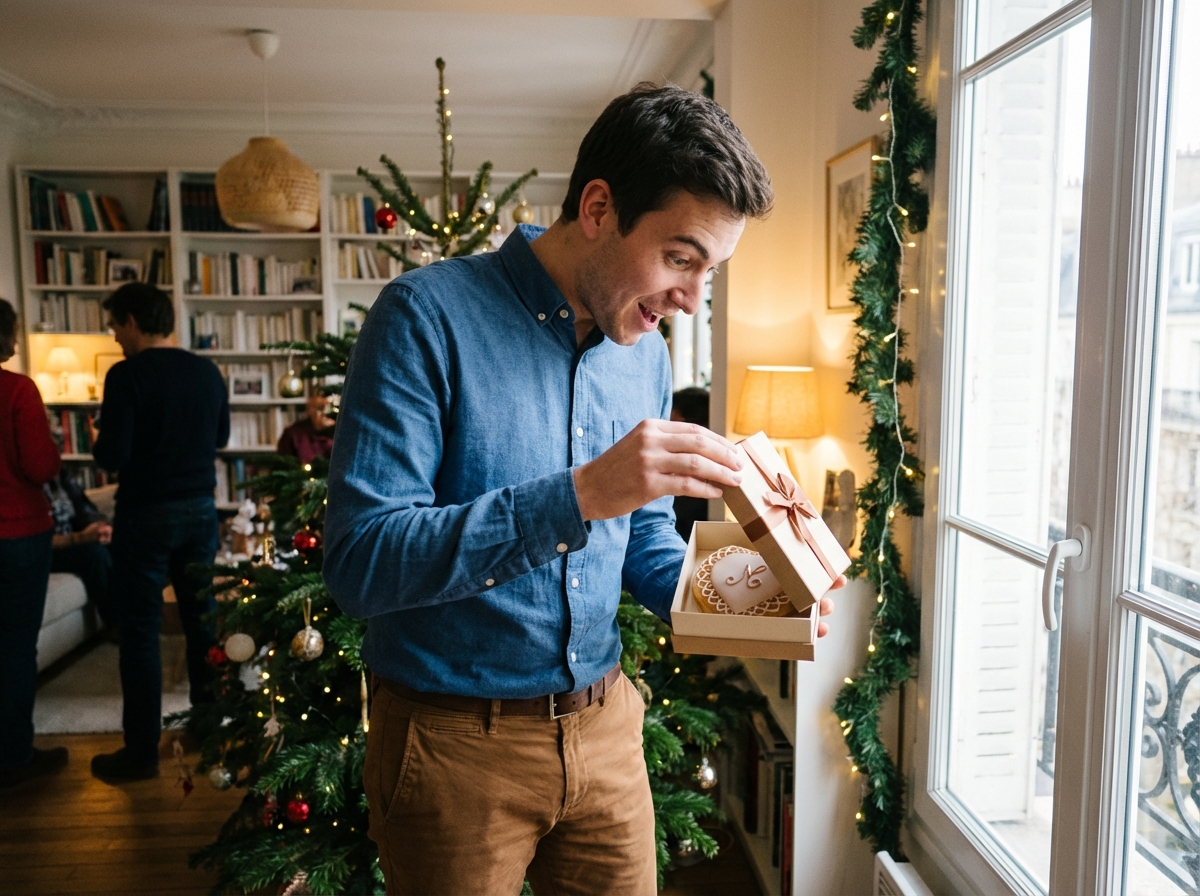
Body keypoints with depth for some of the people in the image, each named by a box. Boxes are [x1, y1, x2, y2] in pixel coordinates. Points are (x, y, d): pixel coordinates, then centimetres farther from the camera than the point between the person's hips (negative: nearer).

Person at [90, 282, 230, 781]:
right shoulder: (208, 372, 4)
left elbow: (112, 456, -16)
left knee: (140, 631, 3)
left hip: (145, 513, -5)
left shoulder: (127, 375, -14)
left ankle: (142, 752, 11)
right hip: (200, 508, 6)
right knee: (203, 620, 14)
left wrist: (100, 442, 4)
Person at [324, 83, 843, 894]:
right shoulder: (430, 315, -17)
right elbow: (360, 561, -24)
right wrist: (579, 496, -33)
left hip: (606, 731, 6)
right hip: (457, 742, -5)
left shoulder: (646, 352, 3)